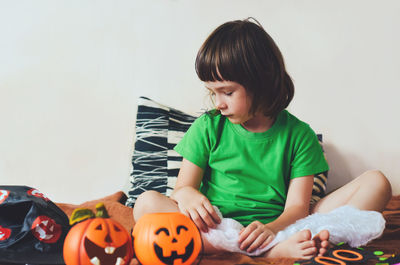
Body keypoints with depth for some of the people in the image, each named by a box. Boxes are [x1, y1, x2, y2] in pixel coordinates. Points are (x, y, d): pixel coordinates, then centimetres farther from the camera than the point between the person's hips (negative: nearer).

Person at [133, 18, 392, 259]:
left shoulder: (298, 134, 4)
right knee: (147, 203, -28)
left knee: (377, 183, -10)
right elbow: (183, 186, 6)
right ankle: (279, 251, -36)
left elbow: (297, 206, -4)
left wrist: (272, 229, -27)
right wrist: (186, 193, -21)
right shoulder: (208, 127, 7)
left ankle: (277, 250, -35)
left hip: (280, 226, 0)